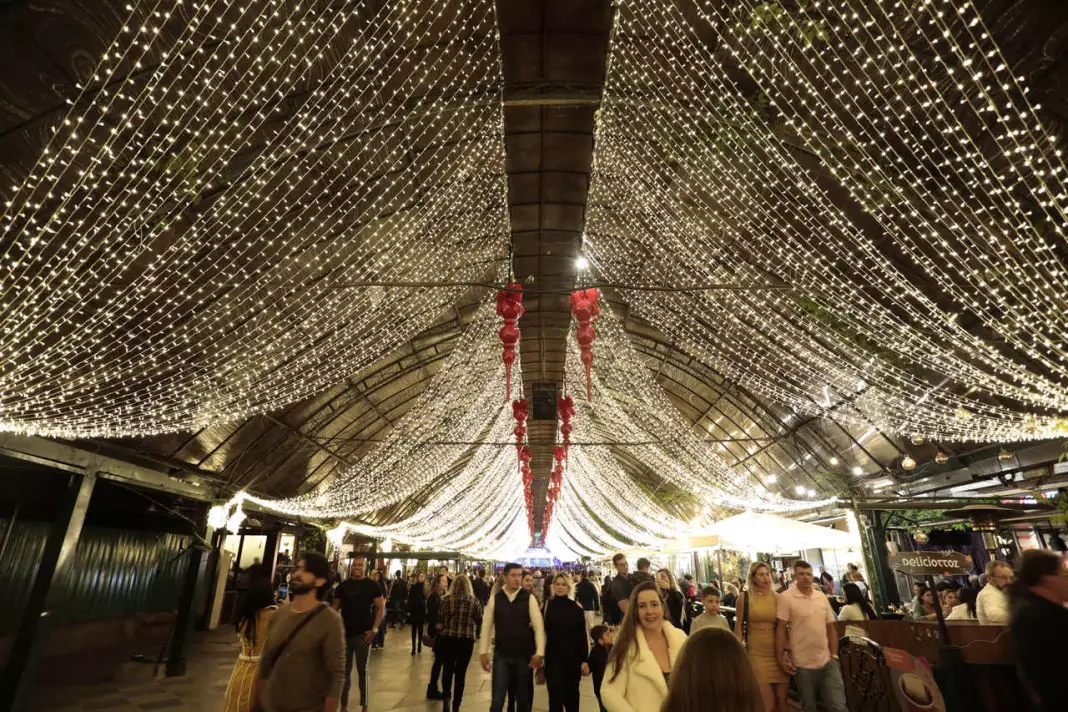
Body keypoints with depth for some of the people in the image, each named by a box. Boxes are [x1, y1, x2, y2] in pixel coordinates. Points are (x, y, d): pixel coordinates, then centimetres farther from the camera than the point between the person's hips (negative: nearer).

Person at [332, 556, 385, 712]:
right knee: (345, 670, 11)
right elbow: (335, 607, 10)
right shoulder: (343, 586, 5)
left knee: (362, 670, 7)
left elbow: (380, 608, -4)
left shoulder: (372, 585, -4)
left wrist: (374, 630, -13)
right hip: (344, 634, 3)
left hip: (363, 634, -2)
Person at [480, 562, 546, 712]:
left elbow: (539, 626, -7)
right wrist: (483, 652, 1)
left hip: (524, 655, 0)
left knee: (523, 698, 14)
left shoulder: (529, 598, -6)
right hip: (501, 655, 0)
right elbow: (487, 626, 3)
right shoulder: (495, 599, -2)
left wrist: (539, 653, -13)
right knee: (497, 700, 2)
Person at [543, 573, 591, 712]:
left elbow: (582, 636, 0)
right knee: (555, 697, -4)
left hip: (573, 658, 1)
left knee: (572, 696, 16)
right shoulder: (546, 605, -3)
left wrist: (585, 660, -4)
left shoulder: (576, 606, -2)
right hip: (553, 658, -1)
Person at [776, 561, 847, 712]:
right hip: (803, 664, -4)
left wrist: (834, 655, 7)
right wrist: (781, 658, -12)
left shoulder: (822, 596, 4)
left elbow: (831, 628, 11)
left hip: (827, 662, 4)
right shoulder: (786, 597, -12)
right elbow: (780, 629, -11)